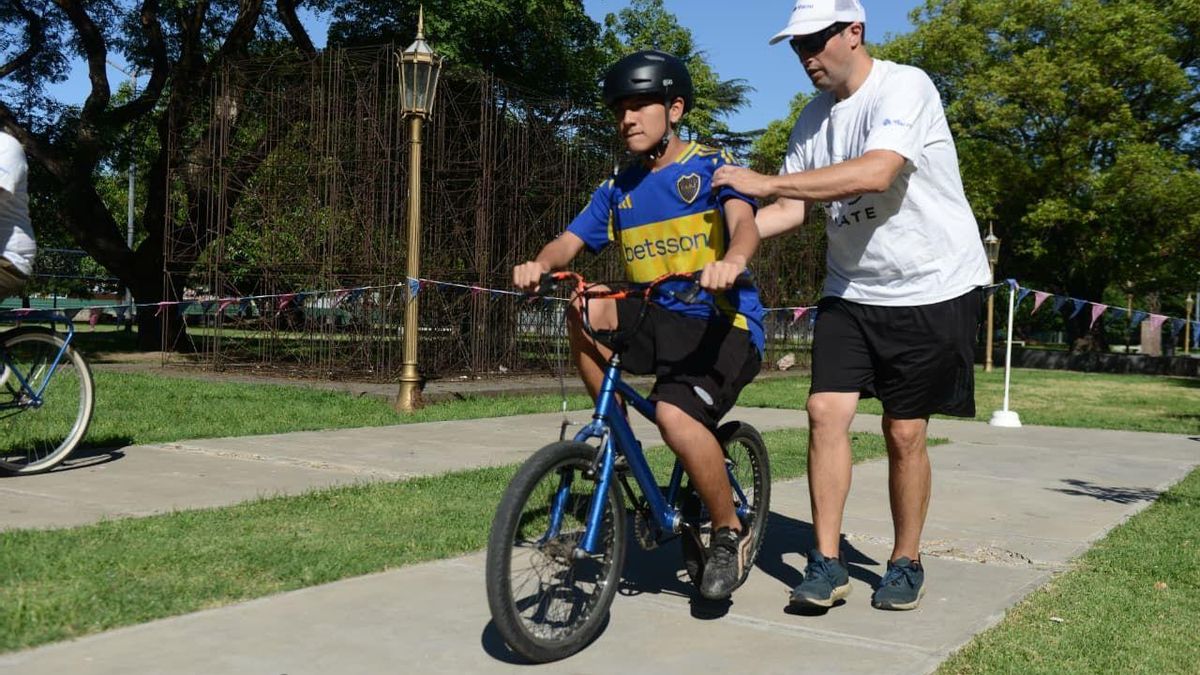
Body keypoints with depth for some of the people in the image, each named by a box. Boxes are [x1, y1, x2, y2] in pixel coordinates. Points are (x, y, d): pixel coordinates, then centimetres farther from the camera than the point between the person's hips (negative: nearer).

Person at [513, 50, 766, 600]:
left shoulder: (711, 165, -3)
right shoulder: (619, 189, 11)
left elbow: (744, 223, -21)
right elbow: (570, 241, 2)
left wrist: (730, 261, -45)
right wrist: (540, 265, -23)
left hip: (723, 324, -5)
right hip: (657, 322, 5)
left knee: (675, 416, -30)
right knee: (585, 312, -21)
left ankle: (730, 533, -5)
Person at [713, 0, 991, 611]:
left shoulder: (904, 87, -15)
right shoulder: (813, 118, 6)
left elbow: (875, 173, -31)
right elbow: (792, 209, 7)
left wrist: (765, 182, -31)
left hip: (931, 287, -5)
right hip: (851, 290, 5)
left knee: (905, 434, 0)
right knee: (825, 410, -9)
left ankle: (906, 563, 19)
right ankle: (826, 564, 0)